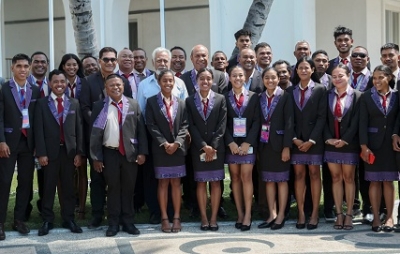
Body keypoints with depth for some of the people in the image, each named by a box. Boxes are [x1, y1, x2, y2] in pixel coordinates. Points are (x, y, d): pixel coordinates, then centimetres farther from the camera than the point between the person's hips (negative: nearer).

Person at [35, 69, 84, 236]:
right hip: (50, 151, -2)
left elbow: (79, 129, 6)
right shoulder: (42, 104, 2)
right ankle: (47, 221, 13)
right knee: (48, 187, 4)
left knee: (68, 187, 8)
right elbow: (39, 130, -3)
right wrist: (41, 153, -10)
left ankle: (68, 219, 17)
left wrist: (79, 152, 0)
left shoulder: (74, 103, 9)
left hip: (69, 151, 2)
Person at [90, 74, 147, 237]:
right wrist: (96, 157, -4)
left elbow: (141, 129, 3)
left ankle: (128, 222, 18)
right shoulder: (99, 106, -1)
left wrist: (142, 152, -4)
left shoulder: (133, 104, 3)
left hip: (130, 152, 1)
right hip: (109, 153, -1)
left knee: (128, 188, 8)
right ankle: (113, 223, 15)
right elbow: (94, 133, 0)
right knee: (113, 188, 6)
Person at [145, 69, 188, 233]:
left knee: (176, 183, 4)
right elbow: (151, 125, -4)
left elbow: (184, 125, 4)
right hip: (160, 149, -2)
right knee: (163, 183, 3)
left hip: (177, 148, 2)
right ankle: (164, 218, 7)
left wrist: (177, 143, -11)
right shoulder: (152, 102, 2)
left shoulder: (181, 103, 9)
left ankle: (177, 217, 8)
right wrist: (164, 143, -12)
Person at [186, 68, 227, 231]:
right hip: (198, 148, 0)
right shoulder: (190, 101, 2)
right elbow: (191, 126, -2)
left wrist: (213, 146, -12)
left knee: (215, 182, 3)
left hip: (216, 148, 0)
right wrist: (203, 146, -11)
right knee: (201, 183, 3)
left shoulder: (220, 99, 3)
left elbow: (221, 125, -3)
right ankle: (204, 218, 8)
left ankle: (213, 218, 7)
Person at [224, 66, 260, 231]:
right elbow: (223, 123, 2)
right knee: (235, 177, 4)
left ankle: (248, 215, -4)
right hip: (231, 143, 1)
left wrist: (247, 142, -10)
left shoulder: (253, 97, 4)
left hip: (248, 143, -1)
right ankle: (240, 214, 9)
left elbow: (256, 121, -1)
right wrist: (230, 142, -10)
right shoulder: (225, 98, 5)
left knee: (246, 177, -6)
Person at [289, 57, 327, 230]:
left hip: (314, 139, -3)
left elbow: (322, 117, -5)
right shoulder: (291, 91, 8)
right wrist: (294, 138, -6)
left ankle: (314, 214, 4)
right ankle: (301, 214, 5)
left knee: (314, 174, 1)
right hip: (296, 140, 3)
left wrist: (311, 140, -11)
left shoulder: (320, 89, 0)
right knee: (299, 175, 2)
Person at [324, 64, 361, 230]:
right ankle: (339, 214, 10)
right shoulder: (327, 95, 6)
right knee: (336, 178, 6)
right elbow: (323, 119, 3)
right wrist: (328, 139, -10)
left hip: (349, 144, -3)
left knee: (348, 178, 3)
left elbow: (356, 122, -8)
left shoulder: (357, 96, -2)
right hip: (331, 143, 3)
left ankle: (349, 215, 7)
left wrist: (344, 140, -14)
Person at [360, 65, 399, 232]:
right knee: (374, 181, 3)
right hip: (373, 143, 0)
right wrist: (364, 146, -10)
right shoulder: (366, 97, 0)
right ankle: (376, 217, 7)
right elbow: (363, 123, -4)